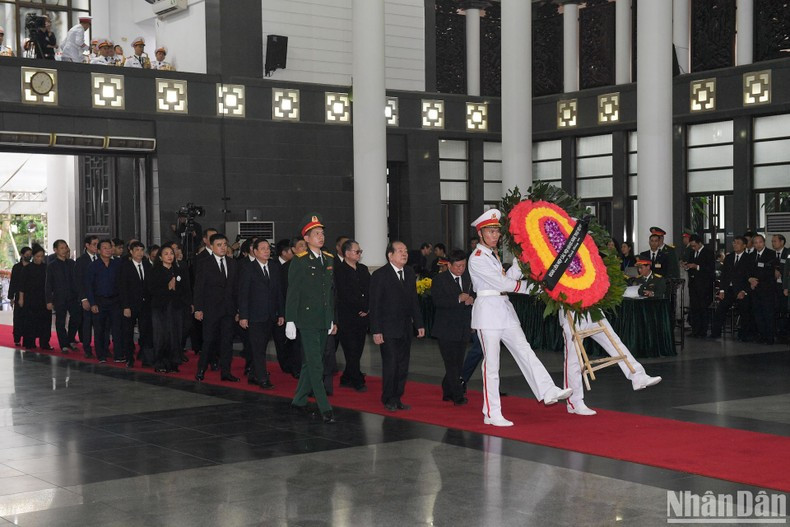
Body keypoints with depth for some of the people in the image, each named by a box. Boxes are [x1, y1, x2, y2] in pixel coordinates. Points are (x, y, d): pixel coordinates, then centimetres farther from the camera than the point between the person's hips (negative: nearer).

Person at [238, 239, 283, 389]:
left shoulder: (275, 269, 12)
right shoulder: (248, 268, -3)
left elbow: (279, 293, 14)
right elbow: (243, 293, -6)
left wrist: (281, 314, 9)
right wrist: (243, 316, -11)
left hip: (270, 317, 5)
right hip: (255, 315, -5)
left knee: (261, 348, 8)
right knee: (258, 349, -6)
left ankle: (253, 376, 18)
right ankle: (263, 379, -5)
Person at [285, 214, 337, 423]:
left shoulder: (329, 260, 11)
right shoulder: (299, 262, -8)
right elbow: (292, 294, -9)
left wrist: (333, 320, 17)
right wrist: (290, 322, -12)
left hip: (324, 321, 7)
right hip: (308, 321, -7)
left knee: (310, 363, 14)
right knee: (316, 366, -6)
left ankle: (299, 400, 26)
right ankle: (325, 408, -6)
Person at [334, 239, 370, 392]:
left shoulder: (363, 269, 14)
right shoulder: (339, 270, -9)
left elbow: (370, 291, 12)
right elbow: (344, 294, -14)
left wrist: (367, 309, -3)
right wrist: (361, 308, -9)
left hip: (362, 316, 7)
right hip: (347, 317, -7)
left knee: (357, 350, 8)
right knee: (351, 350, -3)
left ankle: (346, 379, 19)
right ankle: (358, 381, 4)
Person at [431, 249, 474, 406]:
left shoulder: (468, 278, 9)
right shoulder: (440, 280, -7)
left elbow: (475, 294, 18)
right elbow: (437, 301, -19)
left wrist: (472, 299, -6)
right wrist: (458, 299, -27)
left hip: (463, 328, 6)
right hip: (447, 329, -6)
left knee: (457, 363, 11)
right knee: (452, 364, -7)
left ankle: (448, 392, 24)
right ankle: (458, 396, -5)